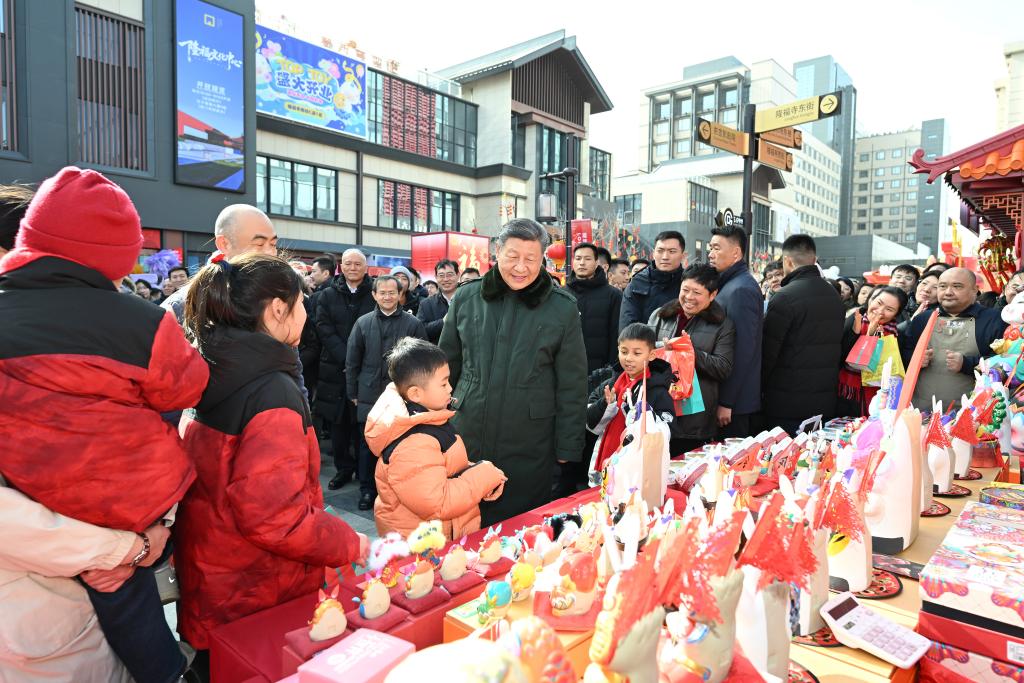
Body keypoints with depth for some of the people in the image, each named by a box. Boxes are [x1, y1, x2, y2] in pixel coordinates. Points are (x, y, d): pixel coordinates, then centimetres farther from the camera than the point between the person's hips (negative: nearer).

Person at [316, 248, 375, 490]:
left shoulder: (376, 295, 2)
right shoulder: (328, 296, 8)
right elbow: (324, 330, -1)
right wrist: (346, 358, -13)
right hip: (335, 368, 2)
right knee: (338, 420, 8)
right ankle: (343, 468, 22)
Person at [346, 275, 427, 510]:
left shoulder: (413, 324, -1)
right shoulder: (363, 323, 5)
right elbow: (352, 361, 8)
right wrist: (353, 393, 6)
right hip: (369, 394, 2)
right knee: (367, 444, 9)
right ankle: (367, 489, 24)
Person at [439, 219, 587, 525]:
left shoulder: (562, 309, -5)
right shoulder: (466, 298, 1)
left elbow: (572, 386, -1)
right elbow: (447, 365, 10)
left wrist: (567, 449, -1)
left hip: (529, 451, -2)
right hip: (466, 440, 2)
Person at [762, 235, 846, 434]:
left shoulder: (784, 298, -16)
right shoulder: (835, 296, 8)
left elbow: (767, 351, -14)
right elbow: (838, 346, 16)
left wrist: (759, 388, -1)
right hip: (826, 402, 7)